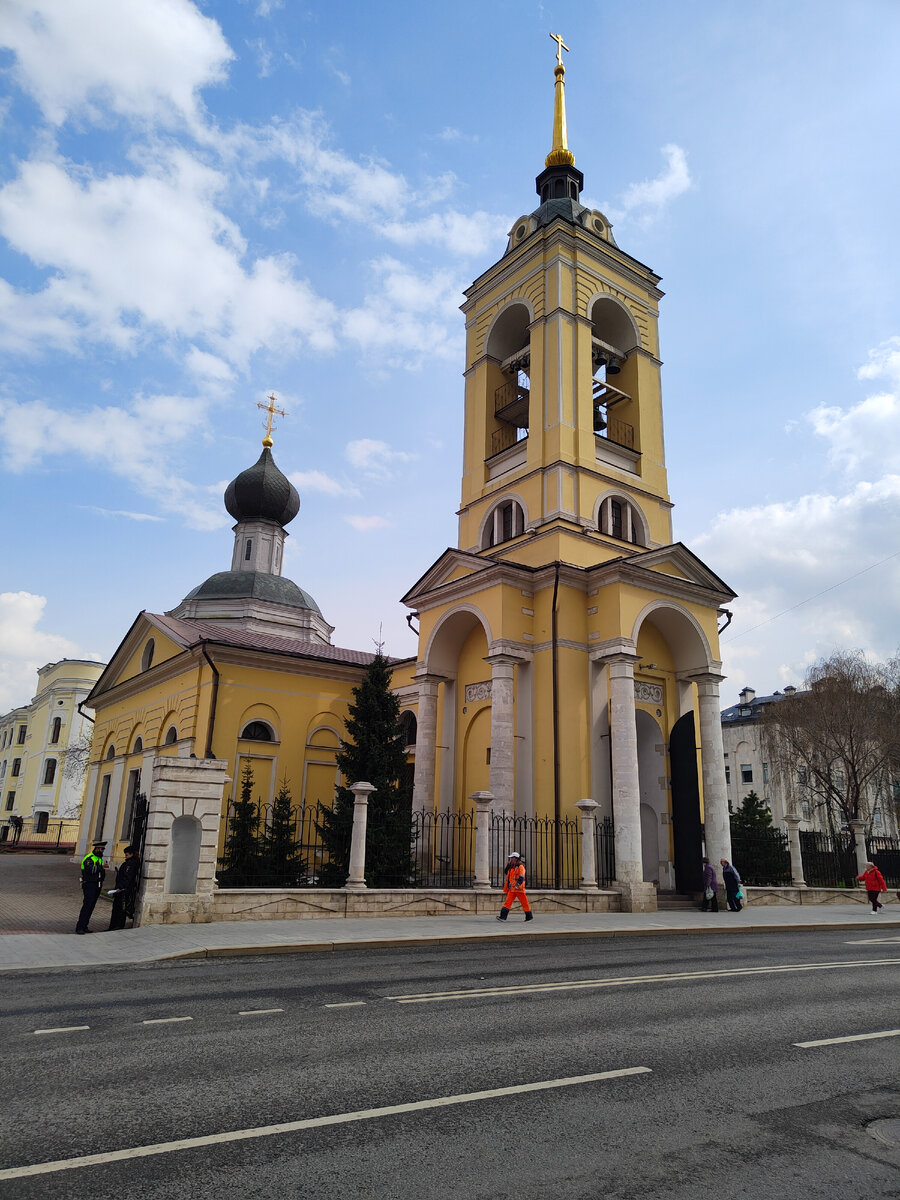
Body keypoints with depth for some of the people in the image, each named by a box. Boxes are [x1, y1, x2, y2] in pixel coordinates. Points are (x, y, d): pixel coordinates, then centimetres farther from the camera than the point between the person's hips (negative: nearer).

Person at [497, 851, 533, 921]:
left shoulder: (520, 867, -10)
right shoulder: (511, 867, 15)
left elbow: (521, 878, -18)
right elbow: (508, 877, 25)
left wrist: (517, 886, -23)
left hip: (519, 889, -7)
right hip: (511, 889, 7)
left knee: (524, 903, 3)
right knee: (508, 902, -4)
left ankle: (529, 916, 17)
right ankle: (503, 916, -10)